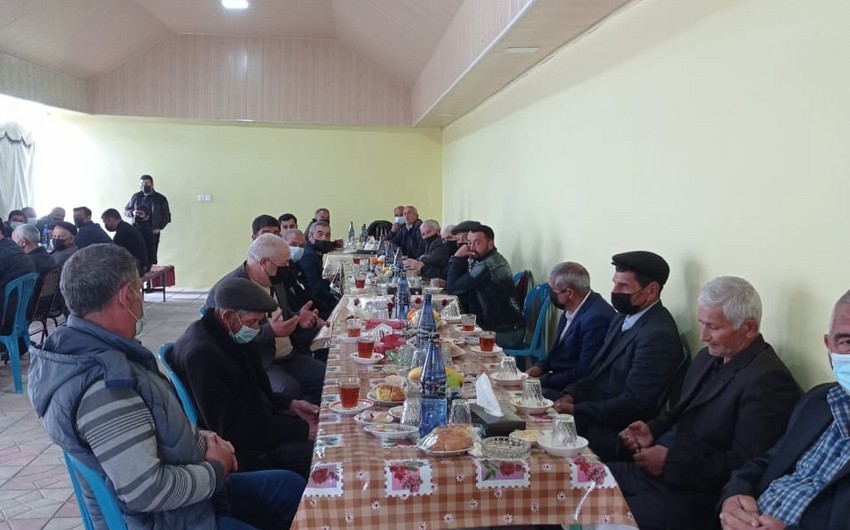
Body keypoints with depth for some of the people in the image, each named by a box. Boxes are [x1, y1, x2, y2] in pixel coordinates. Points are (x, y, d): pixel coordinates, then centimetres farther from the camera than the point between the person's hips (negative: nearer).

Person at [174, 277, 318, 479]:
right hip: (246, 448, -10)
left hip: (262, 419, 10)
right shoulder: (202, 354, -27)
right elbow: (233, 428, -27)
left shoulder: (232, 335, 3)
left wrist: (290, 404, 2)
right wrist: (303, 431, -23)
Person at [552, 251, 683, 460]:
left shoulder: (658, 335, -20)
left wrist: (575, 410, -17)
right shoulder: (624, 318, 10)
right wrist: (570, 395, -2)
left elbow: (634, 404, -22)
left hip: (617, 434, -8)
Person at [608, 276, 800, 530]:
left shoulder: (768, 380, -18)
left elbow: (745, 467, -21)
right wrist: (653, 429, 1)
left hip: (697, 496, -8)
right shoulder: (709, 357, 9)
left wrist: (670, 462, -19)